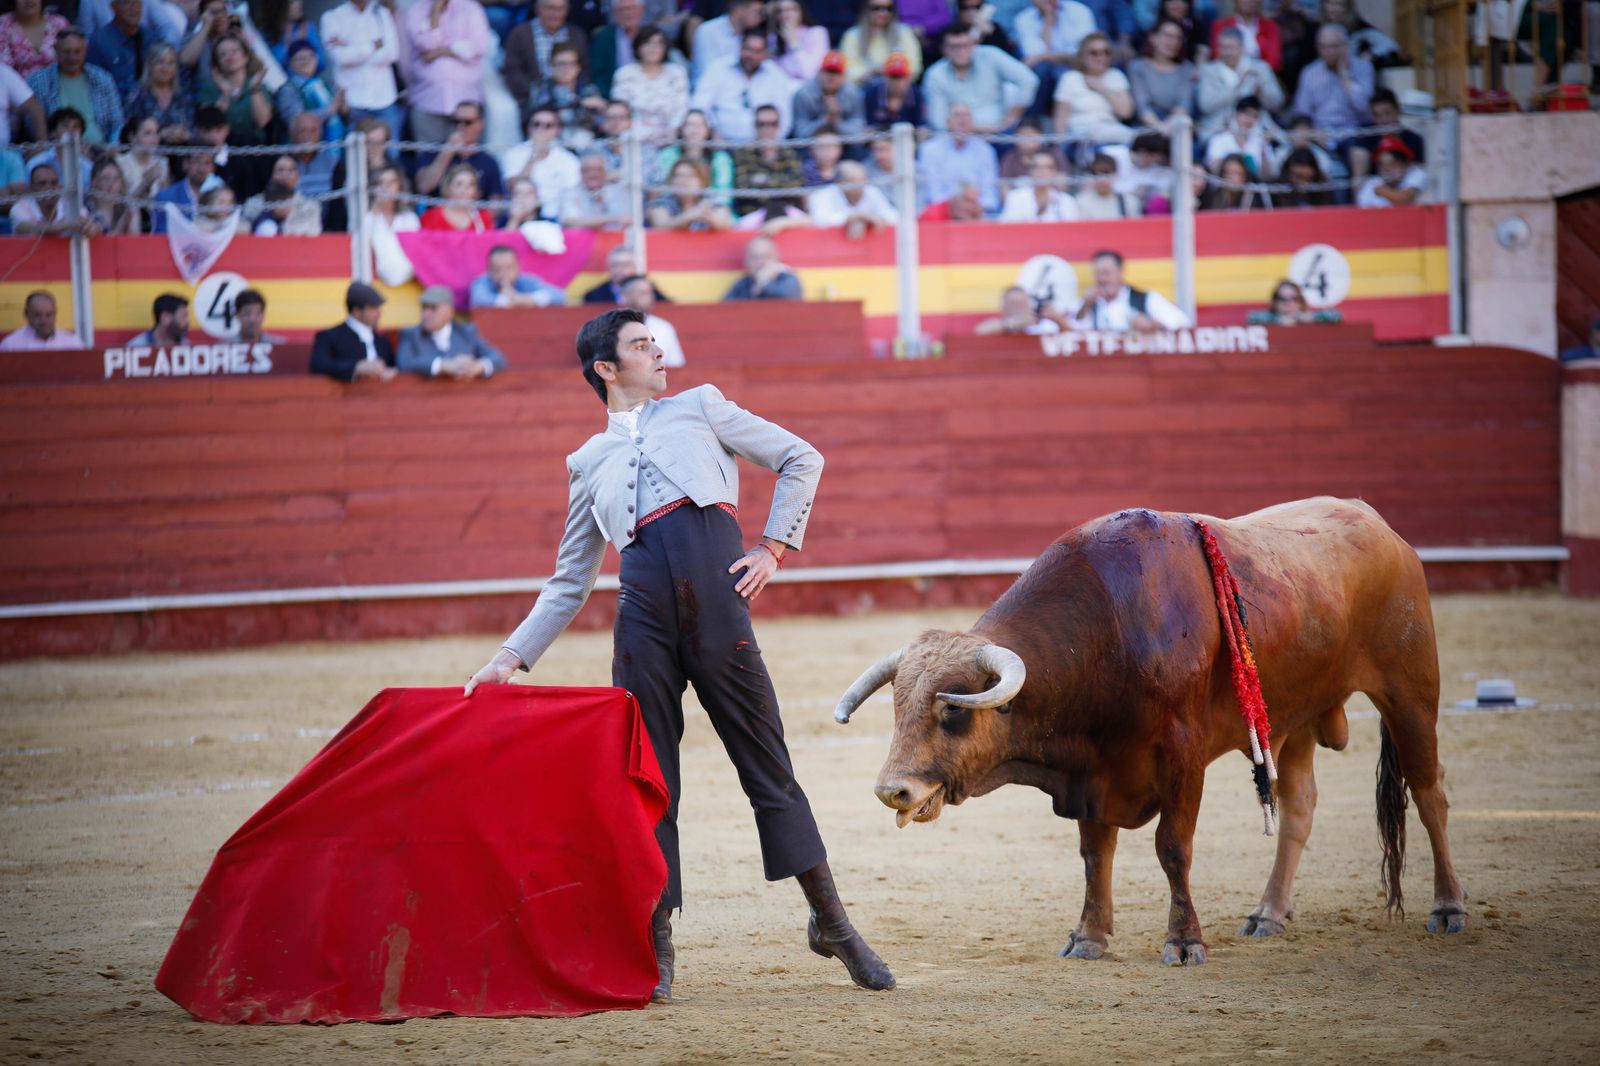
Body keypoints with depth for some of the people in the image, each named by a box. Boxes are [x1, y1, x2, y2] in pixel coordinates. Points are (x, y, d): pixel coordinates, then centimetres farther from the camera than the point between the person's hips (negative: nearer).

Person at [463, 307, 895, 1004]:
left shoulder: (698, 407, 20)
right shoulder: (589, 463, 23)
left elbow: (800, 459, 18)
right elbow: (569, 583, 23)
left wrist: (774, 547, 7)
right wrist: (513, 658, 14)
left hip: (715, 599, -2)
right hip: (643, 608, 2)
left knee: (767, 765, 0)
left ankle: (830, 922, 10)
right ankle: (656, 946, 6)